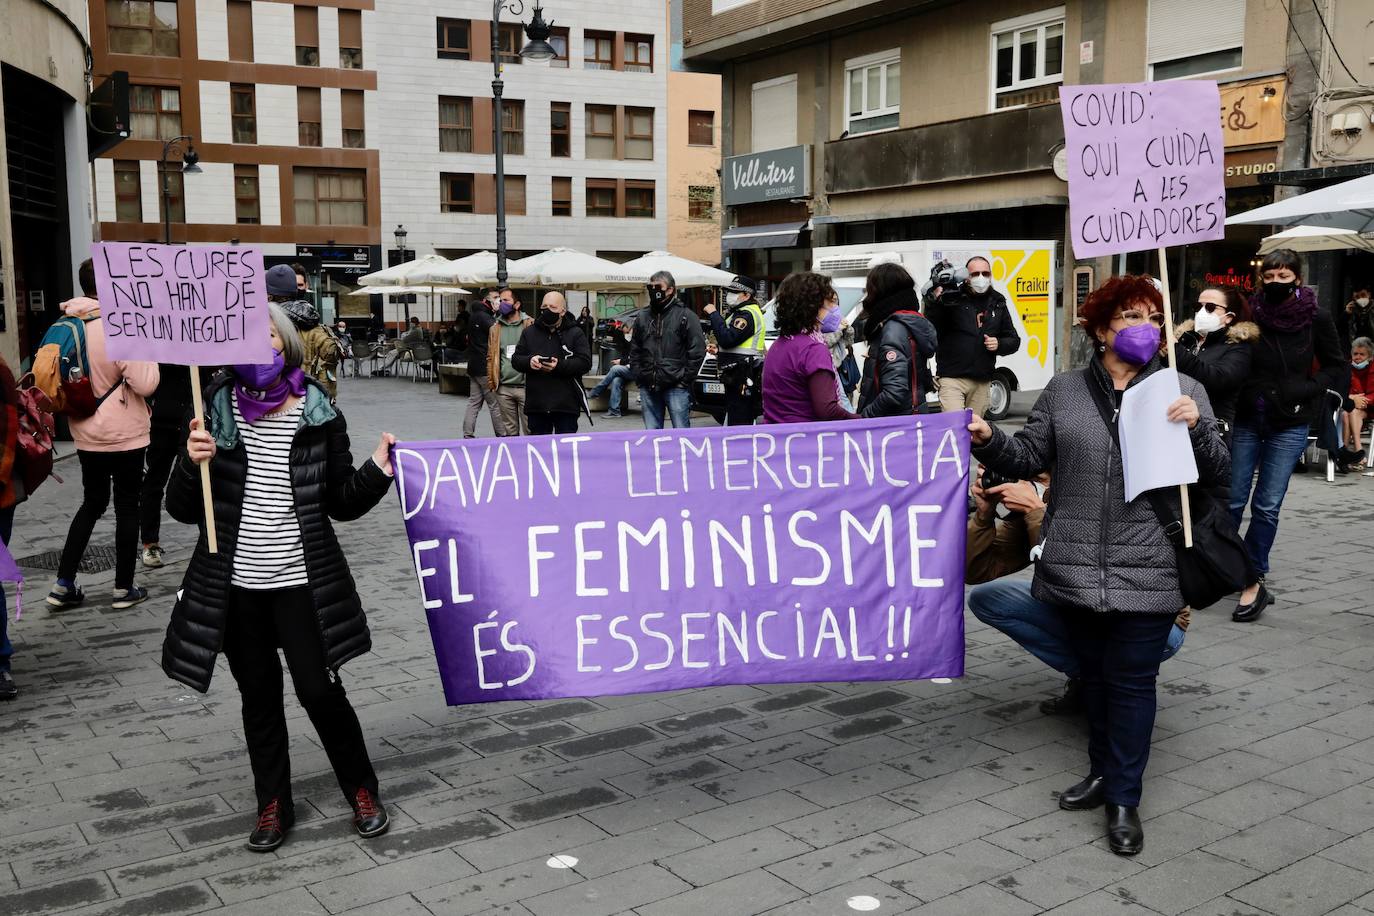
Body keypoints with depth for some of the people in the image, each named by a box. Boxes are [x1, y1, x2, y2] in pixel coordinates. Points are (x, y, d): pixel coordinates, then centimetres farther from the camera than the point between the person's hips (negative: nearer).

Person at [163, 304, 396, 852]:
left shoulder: (319, 415, -2)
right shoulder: (215, 413, -1)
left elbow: (341, 502, 2)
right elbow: (183, 510, -1)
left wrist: (377, 471, -14)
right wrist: (193, 464, -19)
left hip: (302, 580, -1)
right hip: (235, 584, 2)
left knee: (319, 690, 1)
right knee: (258, 697, 12)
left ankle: (362, 791, 23)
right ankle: (273, 806, 29)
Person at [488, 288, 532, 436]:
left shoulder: (530, 325, -1)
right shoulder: (495, 328, 12)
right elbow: (491, 356, 14)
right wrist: (491, 381, 5)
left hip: (525, 386, -4)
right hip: (504, 388, 4)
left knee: (529, 429, -1)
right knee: (509, 430, 11)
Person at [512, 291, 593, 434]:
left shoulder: (576, 333, 2)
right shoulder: (529, 332, 12)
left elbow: (585, 362, -7)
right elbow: (515, 359, 11)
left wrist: (560, 366, -21)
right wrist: (529, 361, -12)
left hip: (566, 406, -3)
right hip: (536, 405, 3)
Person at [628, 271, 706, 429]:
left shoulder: (686, 316, -1)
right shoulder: (643, 317, 13)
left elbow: (697, 351, -5)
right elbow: (634, 351, 18)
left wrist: (684, 379, -9)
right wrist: (638, 377, 7)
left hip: (676, 388, -5)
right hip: (648, 388, 5)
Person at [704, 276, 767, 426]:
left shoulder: (747, 314, -14)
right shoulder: (740, 312, 23)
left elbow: (727, 339, -25)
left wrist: (713, 314, -17)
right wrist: (718, 349, 10)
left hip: (743, 378, -11)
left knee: (738, 423, -13)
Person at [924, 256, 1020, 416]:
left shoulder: (998, 304, 13)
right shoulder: (951, 299, -3)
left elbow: (1014, 340, 21)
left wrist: (999, 345, -2)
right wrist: (934, 300, -25)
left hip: (982, 382, 5)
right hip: (951, 379, -5)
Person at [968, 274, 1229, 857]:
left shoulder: (1183, 393, 2)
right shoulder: (1064, 391, 6)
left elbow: (1218, 476, 2)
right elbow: (1028, 458, 5)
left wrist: (1197, 429, -15)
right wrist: (989, 441, -13)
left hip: (1147, 573, -2)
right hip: (1076, 568, 3)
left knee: (1131, 679, 2)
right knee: (1094, 672, 17)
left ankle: (1124, 799, 16)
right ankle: (1103, 772, 36)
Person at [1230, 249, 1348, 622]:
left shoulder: (1317, 318, -4)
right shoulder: (1250, 313, -3)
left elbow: (1338, 368, 3)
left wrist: (1305, 391, -10)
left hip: (1289, 424, -1)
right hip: (1246, 418, 1)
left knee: (1267, 505, 1)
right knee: (1233, 500, 3)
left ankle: (1253, 580, 12)